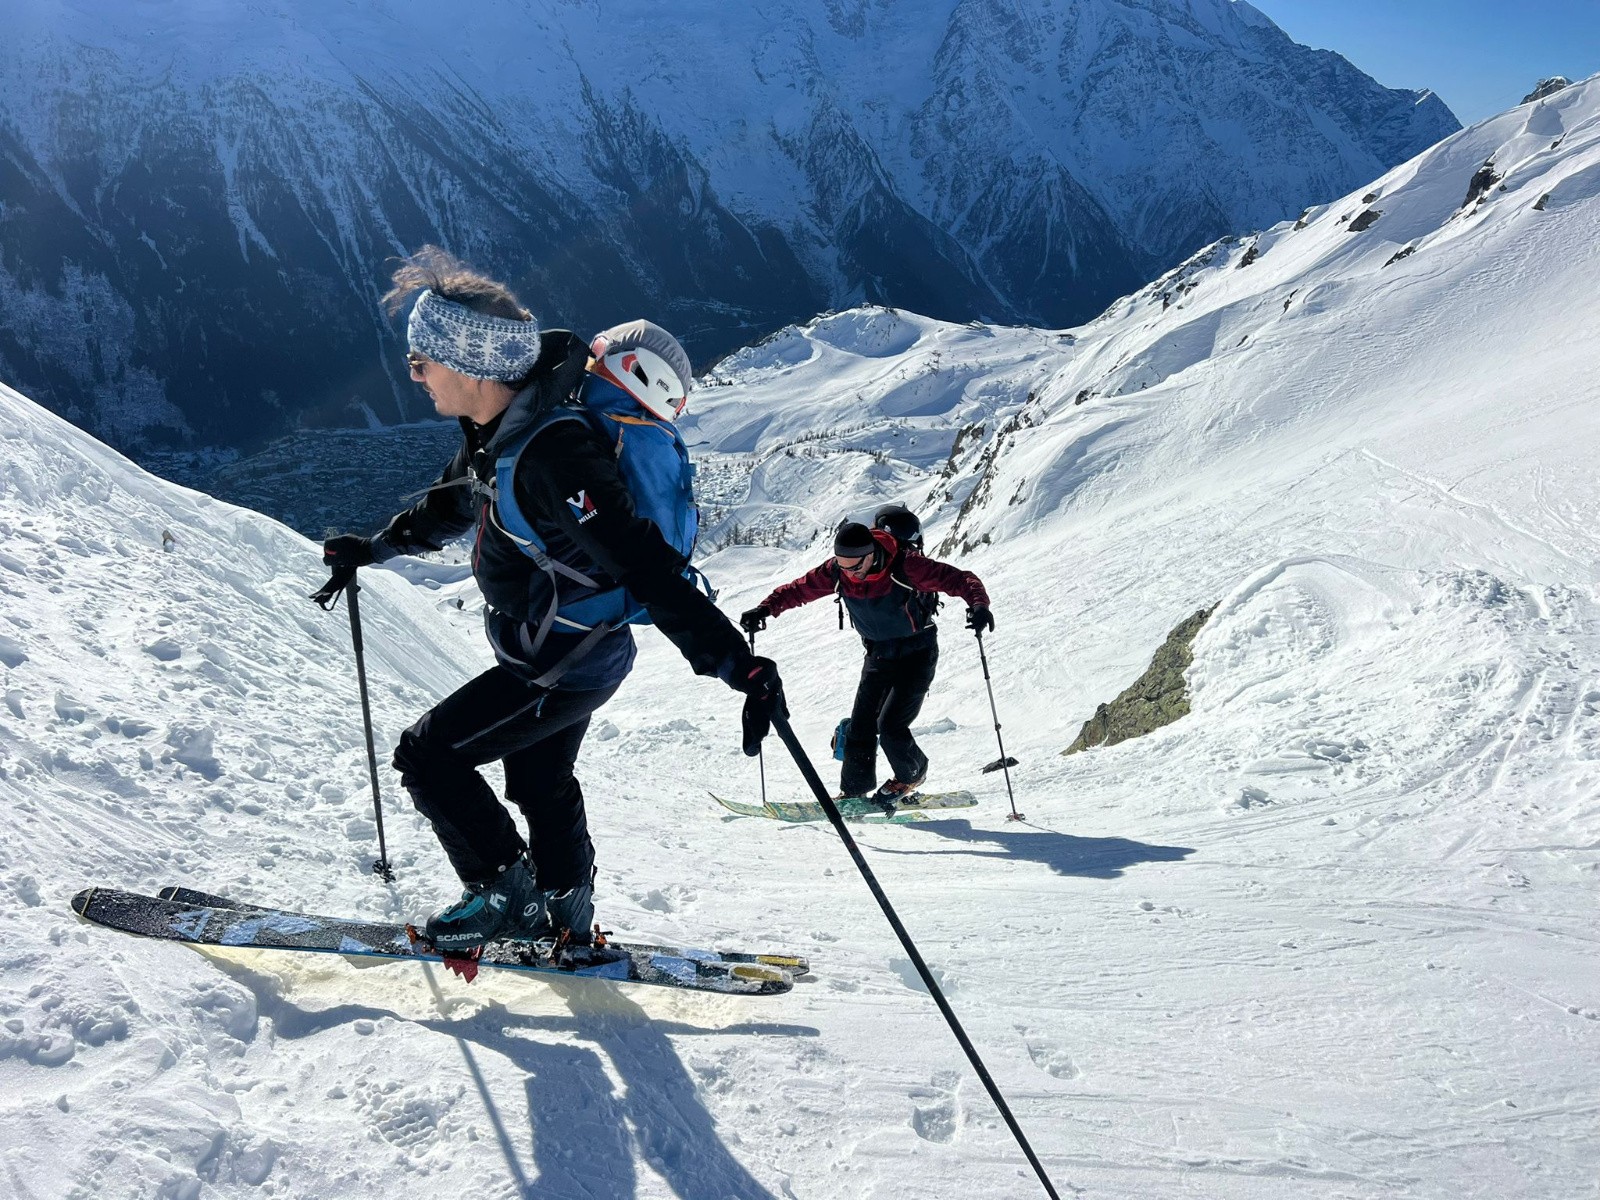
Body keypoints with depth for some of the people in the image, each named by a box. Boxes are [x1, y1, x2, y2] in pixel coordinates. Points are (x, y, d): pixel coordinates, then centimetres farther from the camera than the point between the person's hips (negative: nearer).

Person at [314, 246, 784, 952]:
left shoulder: (552, 456, -34)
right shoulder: (502, 422, -3)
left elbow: (645, 568, -38)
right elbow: (455, 500, 18)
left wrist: (739, 665, -43)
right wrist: (374, 548, 29)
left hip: (565, 666, -10)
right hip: (571, 650, 10)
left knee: (427, 756, 0)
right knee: (540, 782, 25)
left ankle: (507, 897, 14)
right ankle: (567, 922, 43)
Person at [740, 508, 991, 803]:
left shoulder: (905, 566, -28)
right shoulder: (837, 571, -14)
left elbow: (960, 579, -27)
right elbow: (800, 588, -2)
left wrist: (978, 604, -47)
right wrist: (766, 608, -17)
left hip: (917, 654, -5)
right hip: (878, 655, 5)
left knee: (890, 725, -12)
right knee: (860, 726, 3)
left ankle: (912, 775, 18)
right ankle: (854, 789, 22)